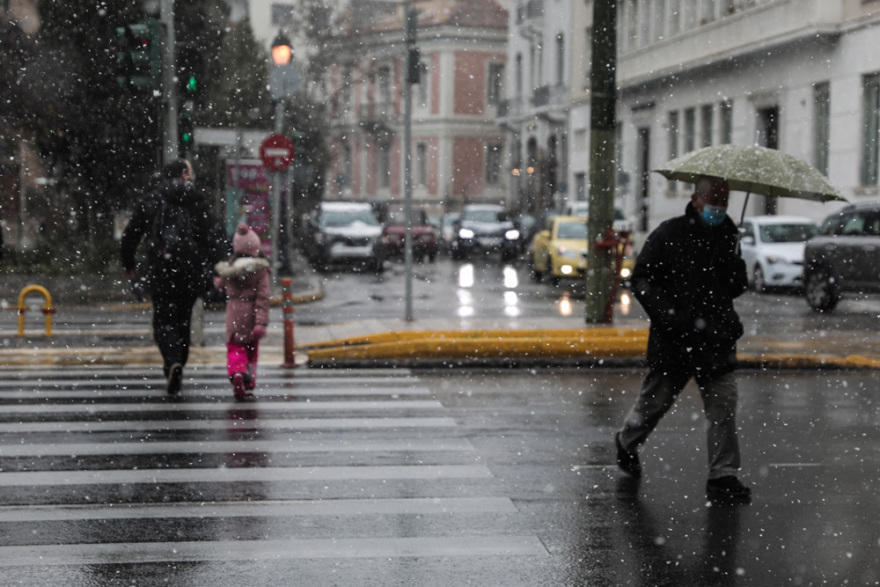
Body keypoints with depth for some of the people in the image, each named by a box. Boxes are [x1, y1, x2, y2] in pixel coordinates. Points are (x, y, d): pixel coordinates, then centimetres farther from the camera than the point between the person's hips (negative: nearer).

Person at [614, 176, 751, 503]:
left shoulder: (728, 237, 10)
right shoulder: (669, 234, -4)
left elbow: (737, 288, 20)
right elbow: (642, 278, -6)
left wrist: (736, 271, -3)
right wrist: (665, 314, -18)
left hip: (716, 340, 3)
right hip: (673, 340, -3)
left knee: (724, 406, -5)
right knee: (654, 401, 12)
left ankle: (723, 478, 0)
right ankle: (626, 443, 40)